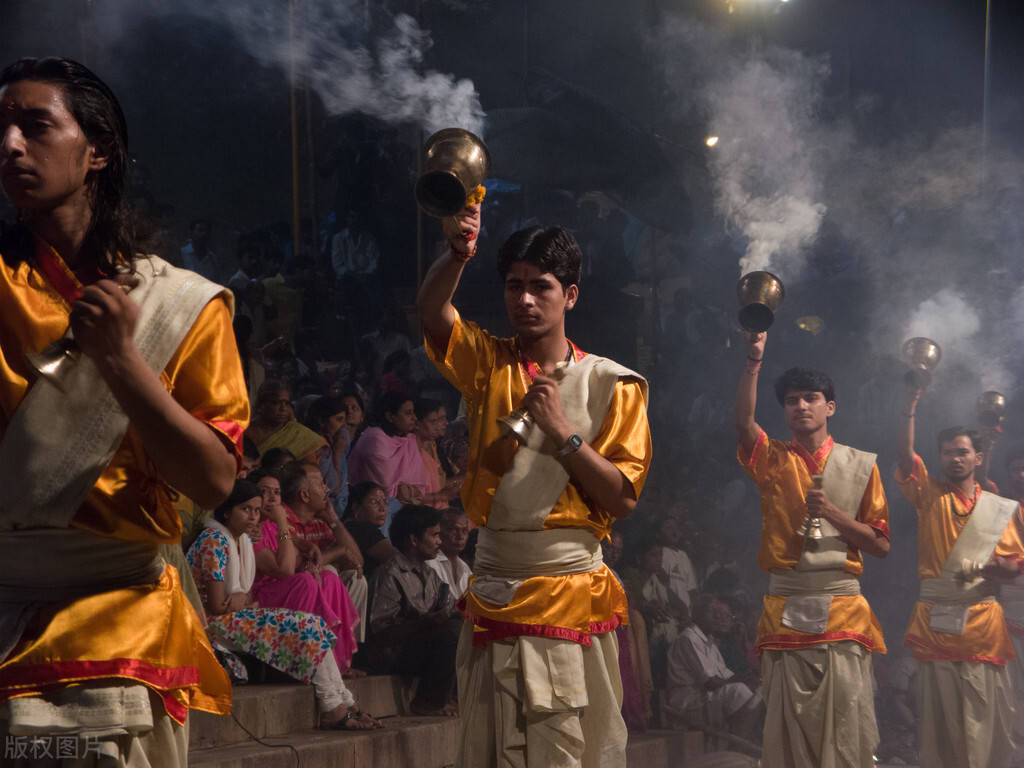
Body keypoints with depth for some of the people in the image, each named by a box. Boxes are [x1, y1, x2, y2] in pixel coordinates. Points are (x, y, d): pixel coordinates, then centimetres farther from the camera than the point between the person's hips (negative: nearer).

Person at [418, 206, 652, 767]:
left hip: (570, 596, -2)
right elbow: (432, 310, -13)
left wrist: (563, 431, -14)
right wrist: (458, 255, -33)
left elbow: (622, 499, -5)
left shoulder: (610, 385, 1)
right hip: (491, 595, 3)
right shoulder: (489, 365, 7)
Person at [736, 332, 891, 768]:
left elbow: (881, 545, 7)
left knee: (846, 729, -5)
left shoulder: (860, 466, 9)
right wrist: (754, 360, -23)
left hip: (843, 611, 0)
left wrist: (832, 514, -8)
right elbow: (743, 421, -13)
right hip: (784, 612, 0)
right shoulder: (773, 462, 9)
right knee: (788, 729, 0)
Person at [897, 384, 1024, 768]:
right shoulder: (930, 496, 7)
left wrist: (991, 565, -12)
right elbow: (905, 458, -8)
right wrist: (909, 408, -17)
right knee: (938, 715, 2)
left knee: (984, 718, -1)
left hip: (982, 621, 0)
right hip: (935, 619, 0)